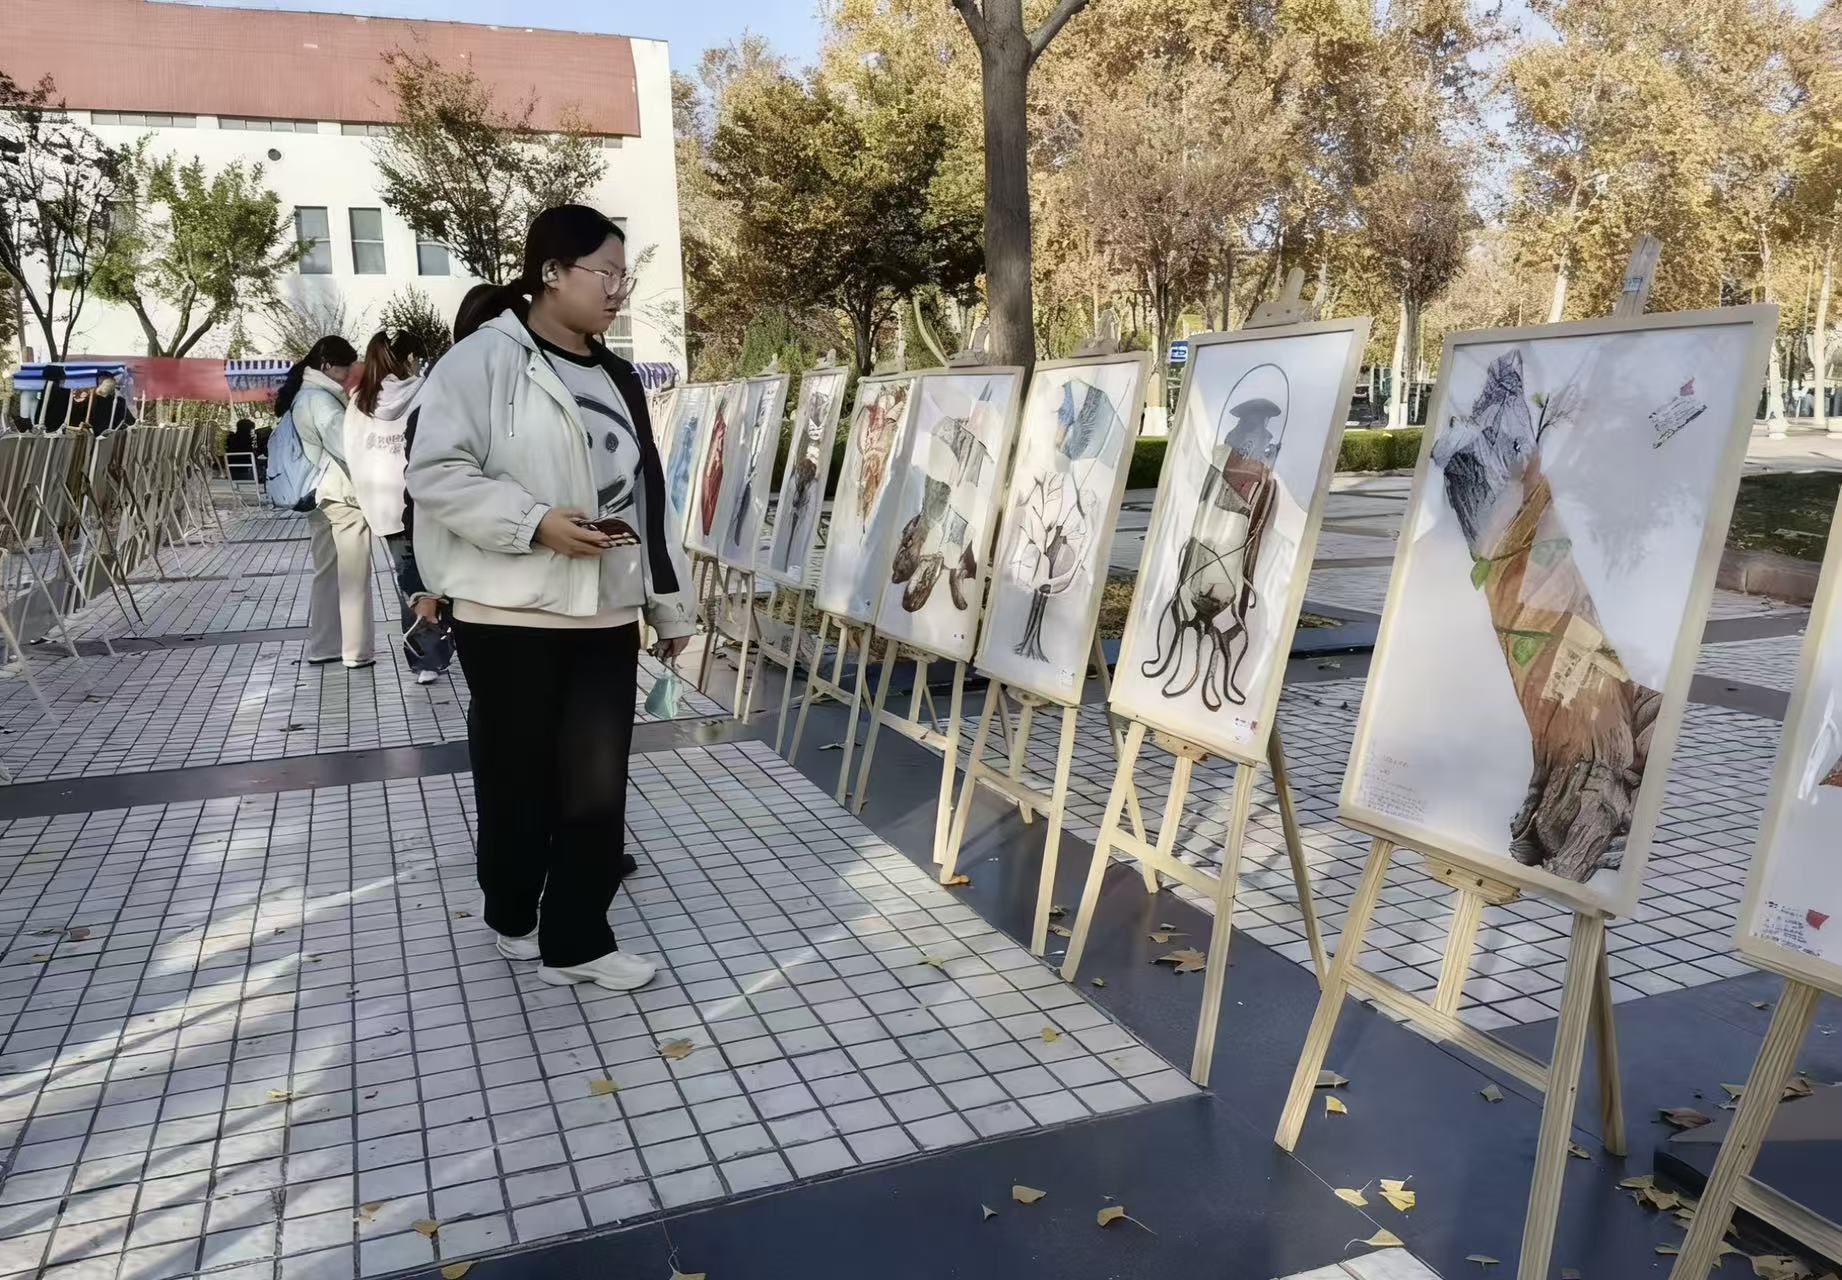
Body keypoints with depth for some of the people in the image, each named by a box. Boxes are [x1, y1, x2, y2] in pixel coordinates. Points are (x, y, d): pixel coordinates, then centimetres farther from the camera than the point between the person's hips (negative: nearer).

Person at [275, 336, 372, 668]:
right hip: (342, 497, -9)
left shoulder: (302, 396, 15)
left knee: (326, 573, 14)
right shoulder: (321, 399, -15)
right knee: (353, 577, -2)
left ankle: (321, 647, 20)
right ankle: (356, 652, 3)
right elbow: (349, 448, -20)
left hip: (320, 495, 9)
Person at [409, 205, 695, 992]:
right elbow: (435, 473, -12)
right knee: (518, 778, 10)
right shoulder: (482, 360, -7)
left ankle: (576, 939, 15)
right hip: (512, 613, -5)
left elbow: (644, 499, 16)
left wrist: (670, 604, 16)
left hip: (606, 615, 5)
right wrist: (535, 522, -22)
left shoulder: (617, 379, 14)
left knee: (597, 782, 4)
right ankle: (513, 916, 32)